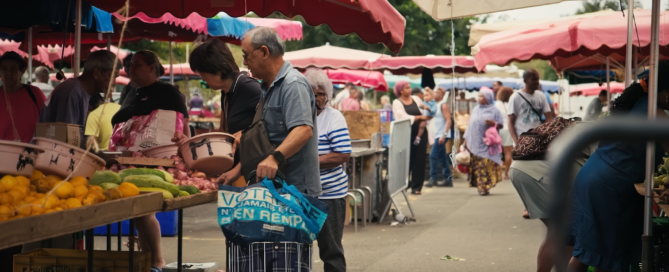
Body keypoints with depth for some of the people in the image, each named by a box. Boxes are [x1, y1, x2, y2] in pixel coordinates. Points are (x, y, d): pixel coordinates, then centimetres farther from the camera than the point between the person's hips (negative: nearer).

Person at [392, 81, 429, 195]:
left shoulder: (416, 99, 12)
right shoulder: (397, 103, -2)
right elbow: (404, 118, -13)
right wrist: (420, 117, -8)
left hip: (420, 133, 4)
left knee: (419, 160, 0)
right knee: (407, 160, 0)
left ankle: (416, 186, 6)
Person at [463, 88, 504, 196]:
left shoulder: (494, 110, 5)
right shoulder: (475, 110, 17)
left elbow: (501, 124, 4)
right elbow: (470, 125, 17)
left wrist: (493, 123, -16)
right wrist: (466, 139, 13)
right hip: (475, 143, 3)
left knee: (487, 164, -10)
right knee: (477, 166, -4)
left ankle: (486, 187, -6)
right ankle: (481, 187, -2)